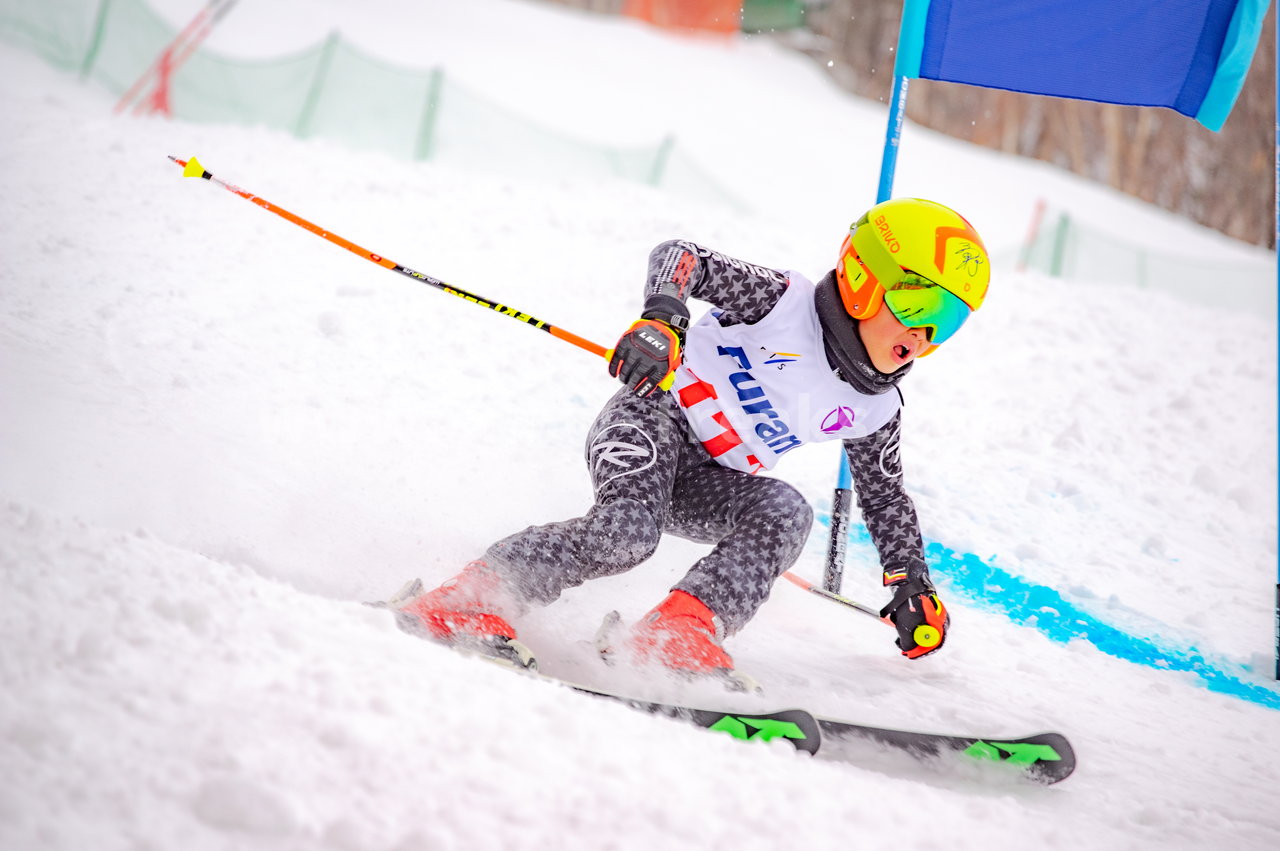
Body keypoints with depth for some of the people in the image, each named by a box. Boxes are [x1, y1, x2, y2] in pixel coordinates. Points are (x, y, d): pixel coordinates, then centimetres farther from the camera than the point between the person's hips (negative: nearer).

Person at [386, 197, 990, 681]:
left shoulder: (872, 409, 7)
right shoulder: (784, 300, -12)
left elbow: (885, 496, 22)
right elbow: (682, 258, -18)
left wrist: (911, 580, 14)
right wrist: (663, 319, -38)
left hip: (703, 484, 6)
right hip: (654, 420, -6)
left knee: (786, 512, -25)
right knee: (624, 534, -33)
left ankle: (680, 633, -38)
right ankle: (466, 603, -30)